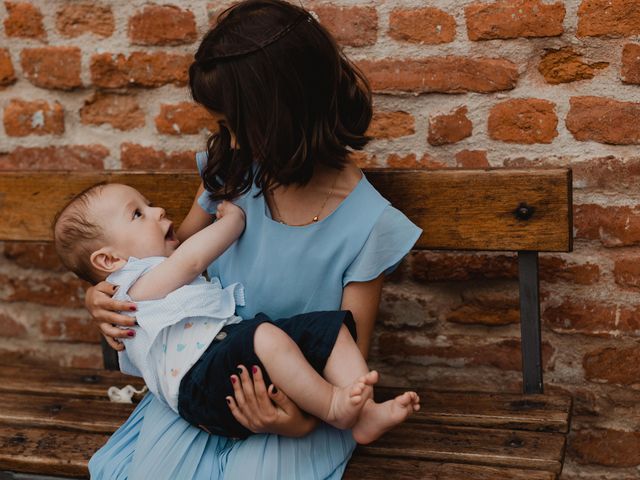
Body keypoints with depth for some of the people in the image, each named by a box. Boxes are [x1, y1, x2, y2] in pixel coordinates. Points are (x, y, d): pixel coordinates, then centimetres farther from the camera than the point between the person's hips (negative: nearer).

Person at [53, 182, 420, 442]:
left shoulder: (178, 280, 36)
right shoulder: (137, 284, 4)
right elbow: (190, 259, -8)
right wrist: (233, 218, 6)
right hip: (201, 378, -10)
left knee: (330, 325, -5)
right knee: (266, 336, -38)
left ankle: (365, 412, -23)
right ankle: (333, 406, -30)